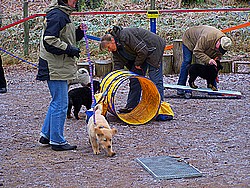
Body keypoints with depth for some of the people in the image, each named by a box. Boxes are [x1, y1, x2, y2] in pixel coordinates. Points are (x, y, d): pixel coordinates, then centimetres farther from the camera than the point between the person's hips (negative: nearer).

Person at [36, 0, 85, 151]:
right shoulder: (57, 15, -17)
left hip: (59, 68, 11)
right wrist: (69, 49, -19)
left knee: (57, 102, 18)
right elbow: (50, 41, -24)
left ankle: (46, 135, 27)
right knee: (60, 104, -5)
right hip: (56, 69, -11)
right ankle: (57, 141, 3)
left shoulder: (63, 15, 16)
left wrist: (79, 33, 6)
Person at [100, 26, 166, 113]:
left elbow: (143, 50, -29)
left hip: (153, 49, -9)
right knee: (135, 79, 7)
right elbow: (118, 65, -1)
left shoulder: (126, 35, -30)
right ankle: (131, 106, 12)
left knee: (155, 79, -13)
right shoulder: (116, 48, -2)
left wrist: (137, 64, -13)